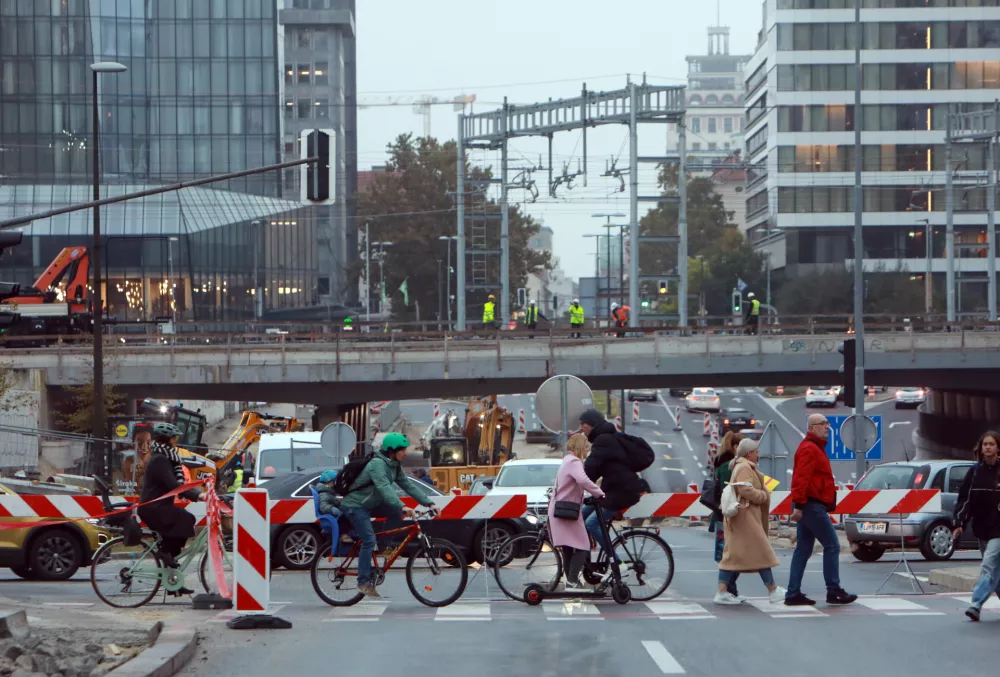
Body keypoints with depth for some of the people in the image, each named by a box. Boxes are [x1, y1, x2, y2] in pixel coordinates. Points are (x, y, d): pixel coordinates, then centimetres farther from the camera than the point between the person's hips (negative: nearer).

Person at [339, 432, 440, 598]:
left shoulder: (394, 466, 3)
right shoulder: (377, 464, -26)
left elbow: (408, 485, 3)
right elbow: (384, 488, -40)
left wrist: (429, 503, -6)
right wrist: (403, 507, -52)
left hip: (369, 503, 9)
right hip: (354, 505, -9)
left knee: (396, 511, -7)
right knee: (369, 540, -17)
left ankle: (389, 547, 4)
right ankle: (364, 582, -12)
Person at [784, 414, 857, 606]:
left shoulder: (815, 448, 21)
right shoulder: (809, 449, -13)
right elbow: (801, 478, -23)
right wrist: (799, 505, -28)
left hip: (808, 506, 11)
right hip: (812, 505, -11)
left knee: (803, 550, 9)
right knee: (832, 546, -7)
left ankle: (793, 593, 8)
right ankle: (833, 590, -5)